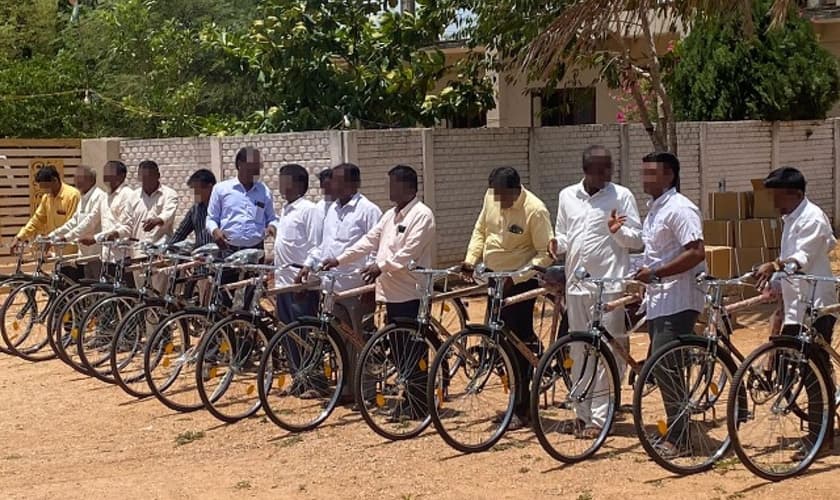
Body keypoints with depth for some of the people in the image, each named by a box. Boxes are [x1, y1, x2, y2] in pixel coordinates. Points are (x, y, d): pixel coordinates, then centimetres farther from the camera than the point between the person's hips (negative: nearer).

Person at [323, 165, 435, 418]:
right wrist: (339, 259, 10)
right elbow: (369, 241, 17)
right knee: (400, 351, 12)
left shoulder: (421, 215, -10)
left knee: (414, 353, -4)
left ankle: (419, 405, 3)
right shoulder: (390, 215, 17)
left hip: (411, 294, -9)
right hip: (392, 292, 9)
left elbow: (409, 252, -19)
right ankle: (408, 401, 19)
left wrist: (381, 266, -27)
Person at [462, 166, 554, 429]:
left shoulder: (535, 210, -21)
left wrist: (517, 277, -25)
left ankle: (521, 410, 4)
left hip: (520, 283, -7)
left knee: (518, 343, -3)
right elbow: (480, 230, 14)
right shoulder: (492, 199, -1)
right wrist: (471, 259, -1)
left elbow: (545, 254, -18)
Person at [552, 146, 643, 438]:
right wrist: (556, 246, -1)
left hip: (609, 285, -4)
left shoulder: (621, 196, -1)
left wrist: (618, 232, -20)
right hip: (576, 285, 5)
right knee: (580, 352, 10)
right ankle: (582, 412, 20)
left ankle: (600, 416, -1)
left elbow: (638, 238, 0)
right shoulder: (567, 196, 11)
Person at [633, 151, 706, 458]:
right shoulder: (654, 209, 17)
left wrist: (655, 274, -22)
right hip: (657, 300, 10)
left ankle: (678, 437, -4)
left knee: (664, 368, -12)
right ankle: (676, 429, 21)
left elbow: (696, 253, -23)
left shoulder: (679, 209, -13)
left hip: (677, 302, -10)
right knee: (663, 369, 12)